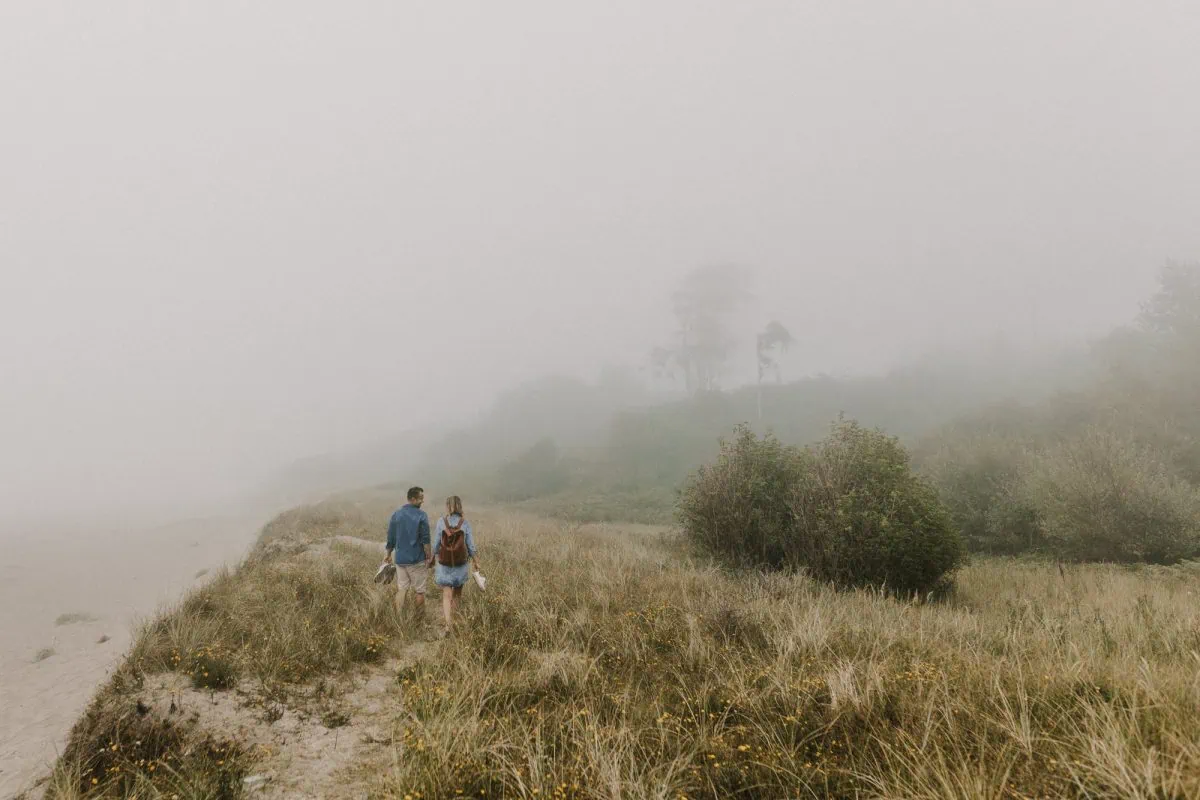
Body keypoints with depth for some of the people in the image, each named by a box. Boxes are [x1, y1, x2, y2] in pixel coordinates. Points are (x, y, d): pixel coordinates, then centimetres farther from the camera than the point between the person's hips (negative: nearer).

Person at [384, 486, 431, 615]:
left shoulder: (396, 514, 3)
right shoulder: (421, 515, -11)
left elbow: (391, 537, 9)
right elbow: (425, 539, -13)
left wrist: (389, 555, 20)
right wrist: (428, 557, -4)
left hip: (400, 559, 4)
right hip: (417, 560, -4)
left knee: (401, 589, 11)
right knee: (419, 590, 6)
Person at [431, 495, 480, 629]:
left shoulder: (441, 522, -9)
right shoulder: (465, 523, -8)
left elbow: (436, 544, -5)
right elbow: (471, 546, -5)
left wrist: (433, 560, 9)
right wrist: (476, 562, 8)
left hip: (444, 564, -1)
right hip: (461, 564, 1)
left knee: (447, 595, 3)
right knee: (457, 593, 22)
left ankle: (448, 624, -9)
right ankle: (454, 617, 29)